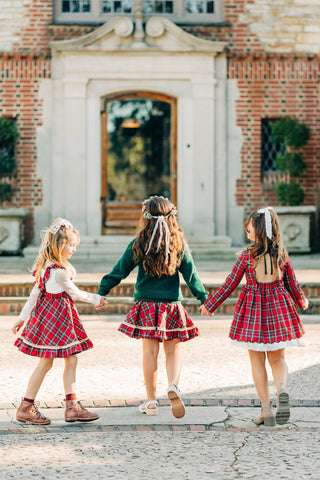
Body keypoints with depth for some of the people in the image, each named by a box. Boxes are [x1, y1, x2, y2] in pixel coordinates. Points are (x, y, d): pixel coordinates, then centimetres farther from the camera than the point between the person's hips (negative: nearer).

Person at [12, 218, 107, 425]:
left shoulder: (46, 265, 6)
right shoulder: (59, 272, -24)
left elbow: (35, 292, 11)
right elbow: (75, 293, -10)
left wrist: (23, 318, 15)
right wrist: (96, 299, 7)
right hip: (54, 315, -10)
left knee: (71, 360, 9)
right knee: (46, 363, -1)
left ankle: (72, 407, 12)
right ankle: (26, 408, 9)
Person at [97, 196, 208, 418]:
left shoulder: (139, 245, -3)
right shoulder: (179, 244, -1)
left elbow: (120, 271, 0)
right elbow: (191, 275, 2)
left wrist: (102, 291, 7)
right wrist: (204, 298, 10)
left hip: (146, 305, 0)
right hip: (172, 306, 0)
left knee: (150, 351, 5)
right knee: (173, 350, 8)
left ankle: (151, 401, 10)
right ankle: (173, 385, -17)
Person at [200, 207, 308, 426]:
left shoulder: (247, 256, -11)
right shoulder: (282, 255, -3)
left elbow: (229, 285, -5)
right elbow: (293, 284, 7)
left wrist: (210, 305, 8)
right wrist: (302, 301, 29)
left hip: (253, 309, -2)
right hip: (278, 308, 2)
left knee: (257, 361, 9)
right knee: (277, 358, 13)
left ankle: (266, 409, 5)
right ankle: (282, 389, -18)